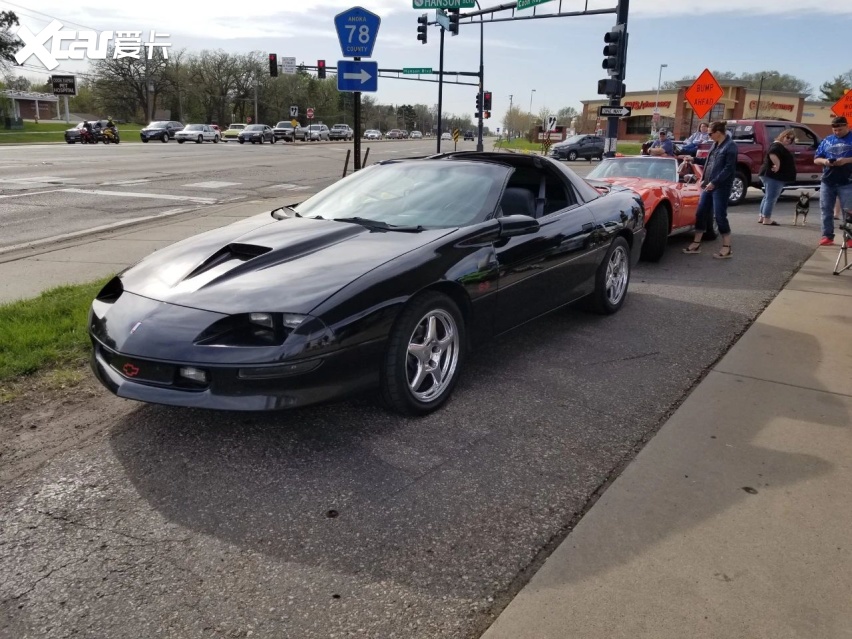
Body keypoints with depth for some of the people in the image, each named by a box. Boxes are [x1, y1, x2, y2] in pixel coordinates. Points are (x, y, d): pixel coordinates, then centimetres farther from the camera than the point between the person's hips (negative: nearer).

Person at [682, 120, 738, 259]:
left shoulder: (730, 146, -12)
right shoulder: (715, 145, 12)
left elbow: (729, 168, -17)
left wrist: (714, 182, -21)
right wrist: (694, 159, 22)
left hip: (721, 187, -8)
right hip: (709, 185, 8)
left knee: (720, 216, -5)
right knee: (700, 213, 9)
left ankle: (727, 248, 4)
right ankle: (696, 244, 19)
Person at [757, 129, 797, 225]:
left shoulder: (780, 146, 20)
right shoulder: (777, 146, -15)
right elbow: (772, 154, -36)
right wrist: (777, 165, -30)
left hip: (771, 175, 11)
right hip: (773, 176, -11)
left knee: (768, 196, 15)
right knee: (771, 197, -9)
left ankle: (762, 217, 20)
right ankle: (767, 219, -8)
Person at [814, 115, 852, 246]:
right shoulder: (827, 140, 13)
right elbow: (816, 159, 13)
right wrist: (824, 161, -8)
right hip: (827, 182, 4)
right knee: (826, 210, 5)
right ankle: (828, 236, 12)